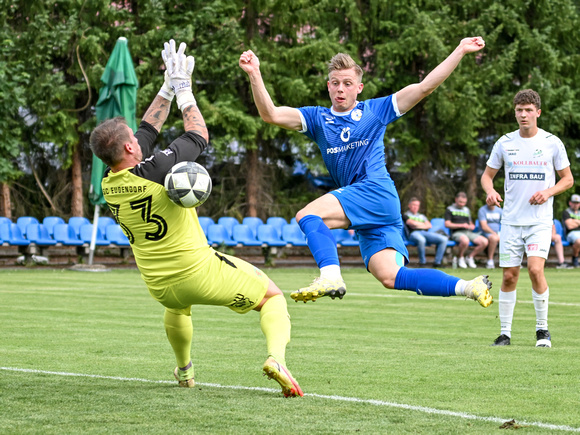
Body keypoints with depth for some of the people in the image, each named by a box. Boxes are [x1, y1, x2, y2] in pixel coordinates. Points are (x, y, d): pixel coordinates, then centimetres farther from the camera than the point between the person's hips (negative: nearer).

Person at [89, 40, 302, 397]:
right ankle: (277, 356, -14)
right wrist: (183, 90, 5)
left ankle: (184, 371, 53)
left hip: (159, 286, 6)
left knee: (177, 305, 42)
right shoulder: (155, 168, -23)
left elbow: (148, 130, 11)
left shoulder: (109, 184, -3)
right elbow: (199, 137, -4)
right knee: (272, 297, 11)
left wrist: (168, 88, 14)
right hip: (199, 271, -6)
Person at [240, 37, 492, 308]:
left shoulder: (376, 111, 10)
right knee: (390, 277, -7)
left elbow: (425, 87, 8)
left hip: (377, 192, -5)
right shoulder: (317, 118, 18)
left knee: (307, 215, -22)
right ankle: (467, 287, -4)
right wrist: (254, 74, -7)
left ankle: (331, 276, -38)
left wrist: (460, 52, 3)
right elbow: (271, 114, 7)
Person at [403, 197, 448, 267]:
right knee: (421, 240, -45)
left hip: (426, 232, 6)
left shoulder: (422, 216, 34)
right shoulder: (406, 215, 18)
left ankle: (437, 262, -19)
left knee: (444, 239, -19)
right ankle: (422, 261, -27)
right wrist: (423, 224, 11)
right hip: (414, 233, -6)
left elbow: (429, 225, 17)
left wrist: (418, 225, 4)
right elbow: (412, 223, -2)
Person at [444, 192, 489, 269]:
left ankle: (470, 257, 1)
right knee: (465, 240, -42)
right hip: (456, 233, -6)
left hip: (468, 232, 6)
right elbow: (447, 224, -3)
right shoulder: (450, 209, 8)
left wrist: (472, 226, 6)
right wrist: (462, 225, -10)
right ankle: (460, 258, -13)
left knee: (484, 242, -19)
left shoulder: (467, 210, 25)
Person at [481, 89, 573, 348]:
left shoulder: (552, 143, -1)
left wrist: (548, 192, -12)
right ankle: (505, 332, 12)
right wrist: (490, 191, -9)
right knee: (509, 276, 1)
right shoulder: (504, 143, 4)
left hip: (540, 220, -2)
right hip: (511, 220, 2)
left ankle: (542, 329, -3)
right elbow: (487, 174, 13)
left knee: (535, 269, -18)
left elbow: (568, 179, 7)